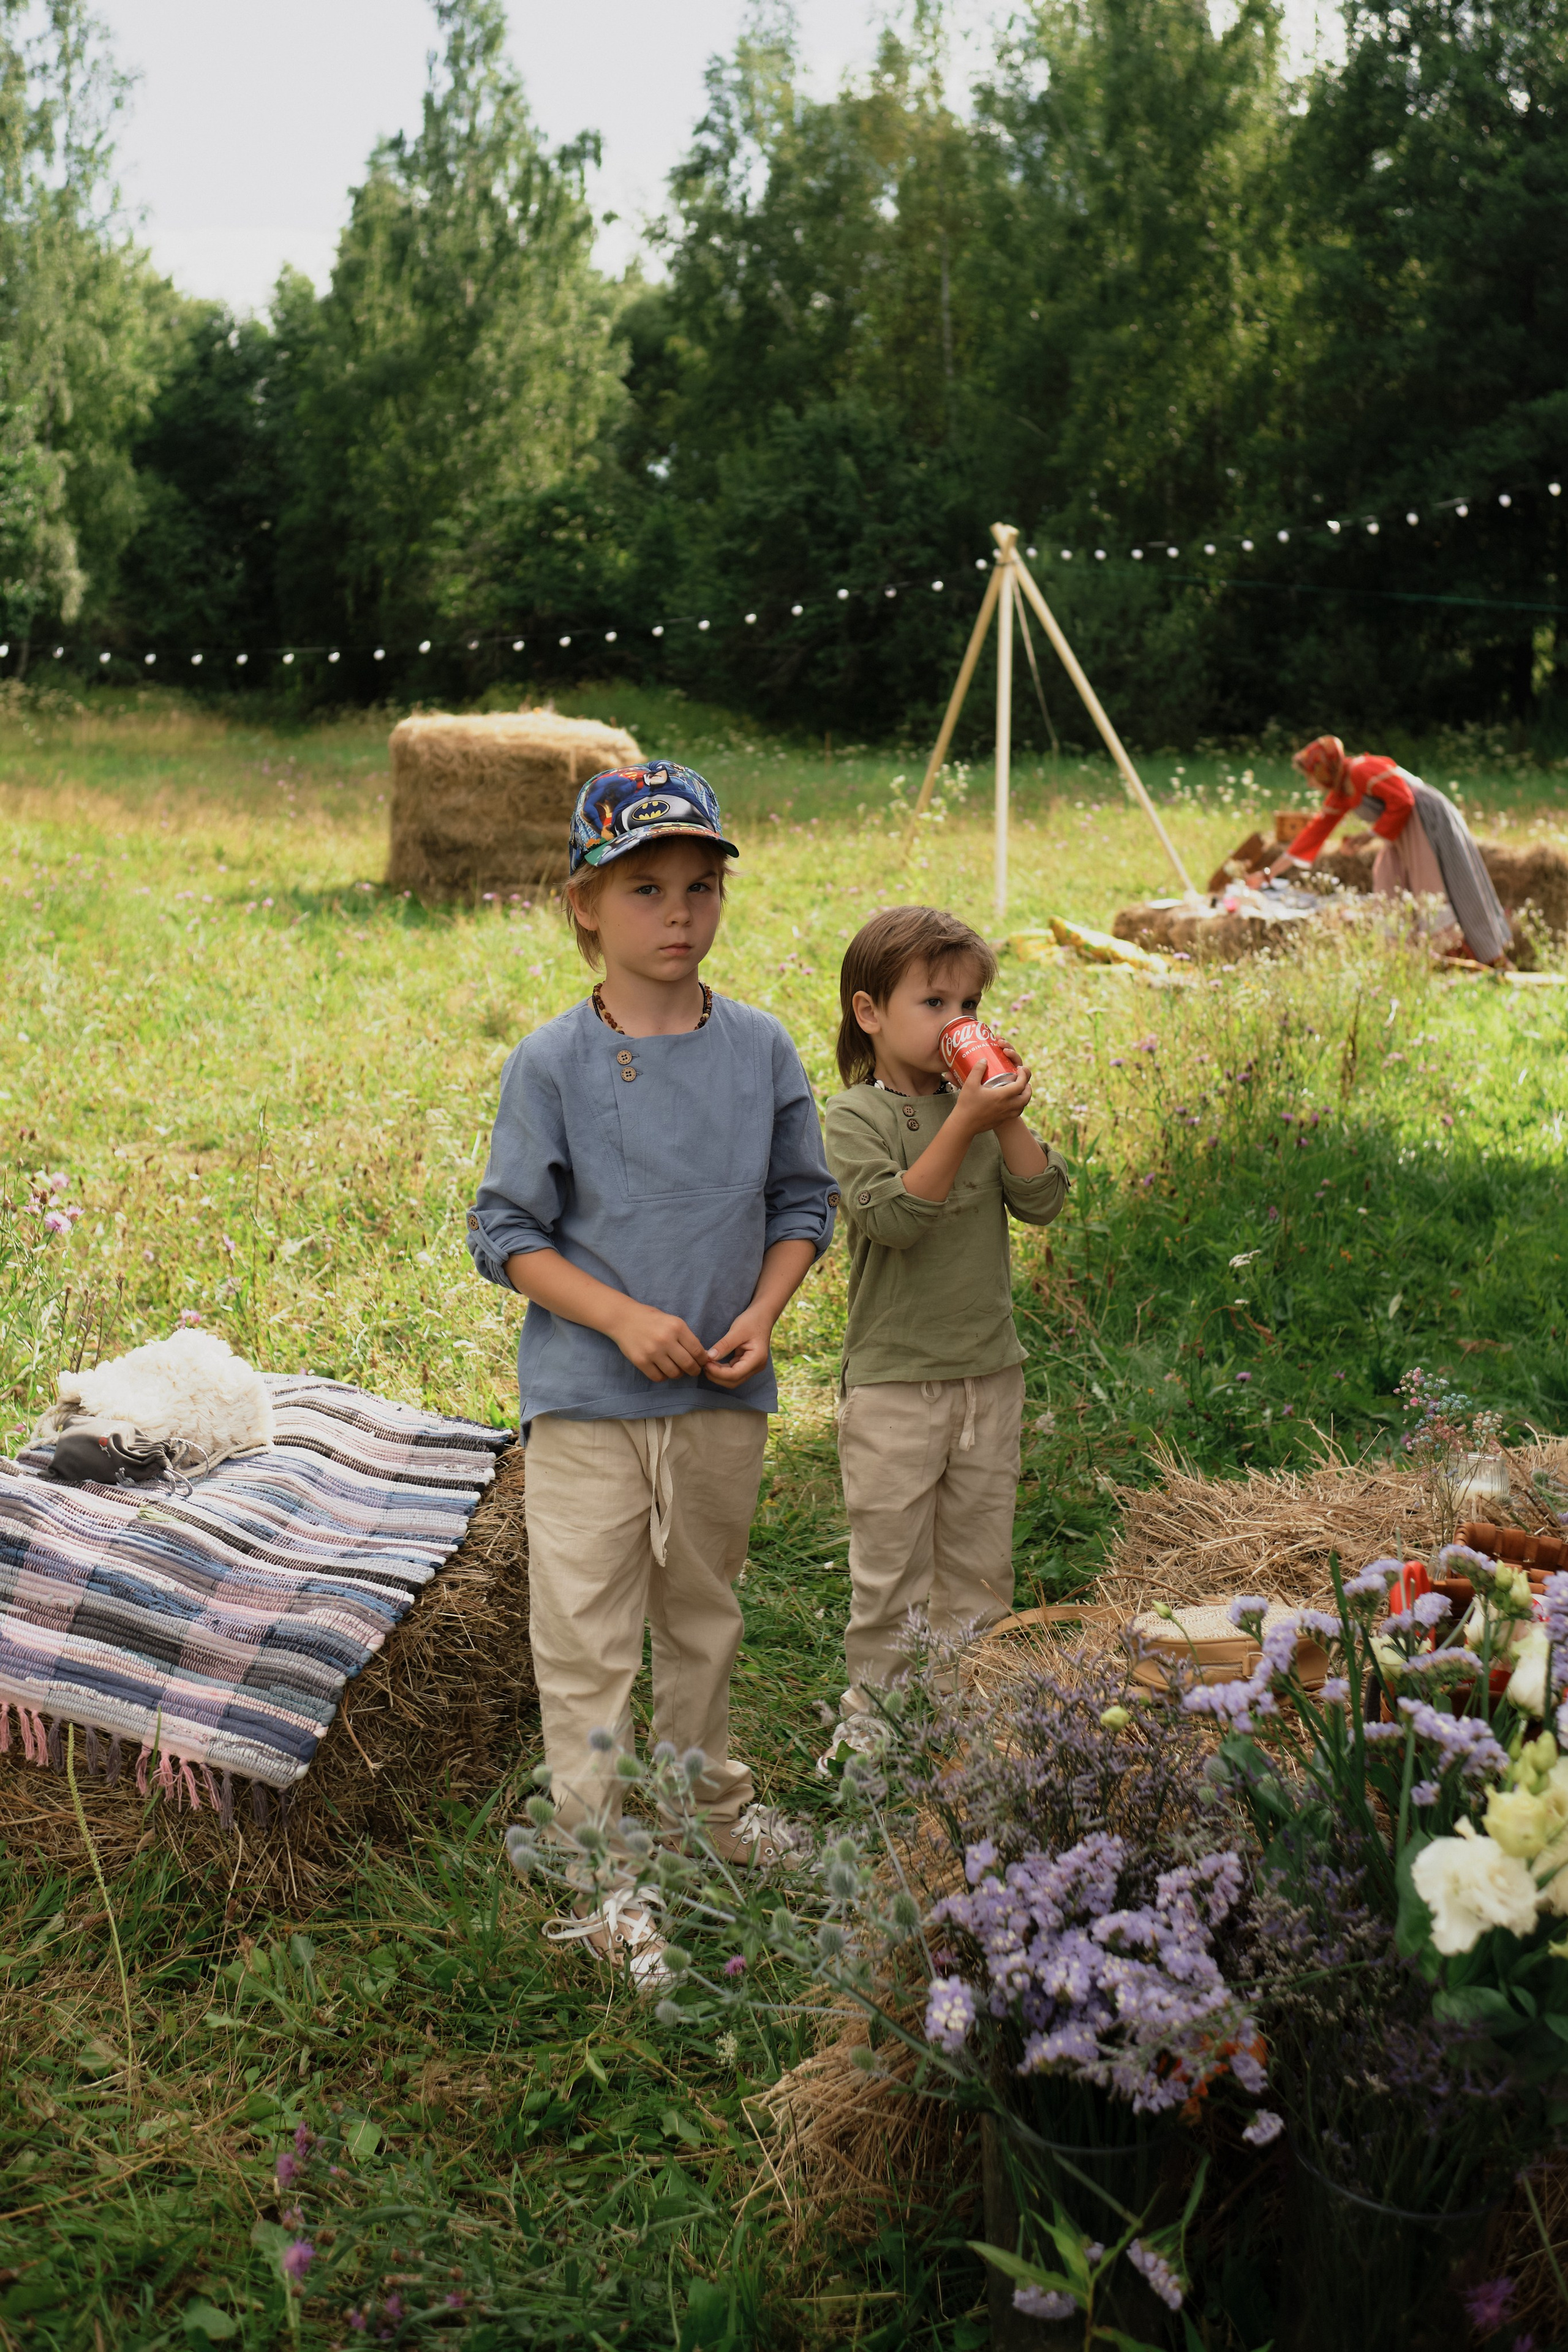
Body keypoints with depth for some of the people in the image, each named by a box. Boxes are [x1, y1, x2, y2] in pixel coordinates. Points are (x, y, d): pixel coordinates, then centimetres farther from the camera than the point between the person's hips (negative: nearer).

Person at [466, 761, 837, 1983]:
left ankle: (711, 1797, 42)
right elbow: (506, 1232, -8)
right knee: (587, 1633, -1)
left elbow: (804, 1202, 7)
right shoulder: (553, 1063, -10)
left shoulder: (761, 1048, -1)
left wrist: (760, 1315, -8)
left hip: (726, 1395, 4)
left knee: (704, 1609, 21)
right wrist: (627, 1320, -18)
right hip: (588, 1394, -3)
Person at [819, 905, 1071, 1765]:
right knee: (890, 1558, 3)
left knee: (980, 1557, 14)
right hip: (893, 1379, -5)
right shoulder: (855, 1115, -10)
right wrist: (966, 1123, -27)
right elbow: (891, 1216, -24)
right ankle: (873, 1706, 17)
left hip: (989, 1372, 5)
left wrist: (1007, 1120, -13)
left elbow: (1043, 1202, -1)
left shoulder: (979, 1106, 6)